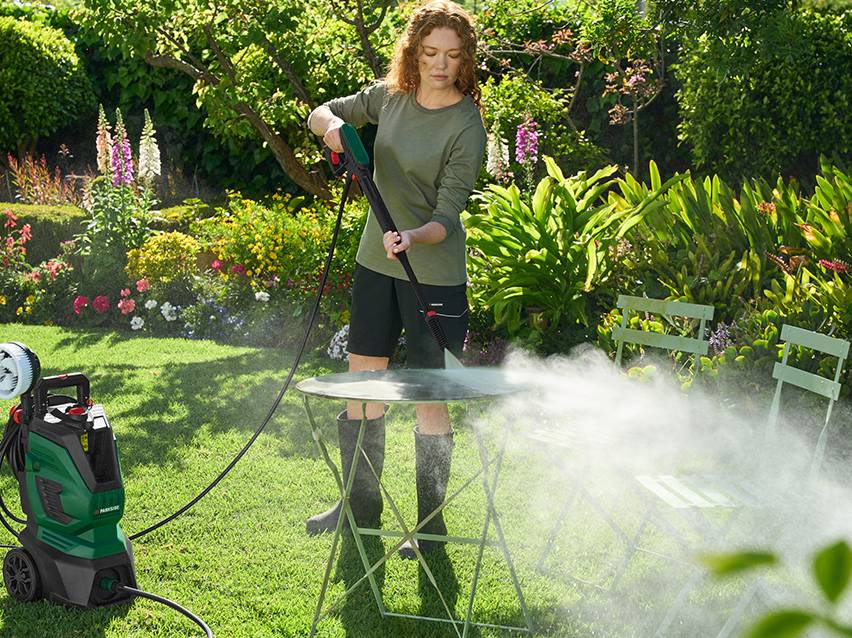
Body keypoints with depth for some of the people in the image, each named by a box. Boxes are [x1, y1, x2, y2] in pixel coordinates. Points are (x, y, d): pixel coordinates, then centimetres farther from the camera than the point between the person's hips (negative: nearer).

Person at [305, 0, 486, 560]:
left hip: (435, 275, -6)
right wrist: (330, 125, -8)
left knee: (430, 397, -1)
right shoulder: (391, 97, 2)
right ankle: (361, 507, 30)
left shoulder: (466, 126, -15)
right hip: (376, 262, 6)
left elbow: (448, 216, -19)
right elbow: (321, 113, 16)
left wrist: (414, 236, -39)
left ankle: (431, 526, 14)